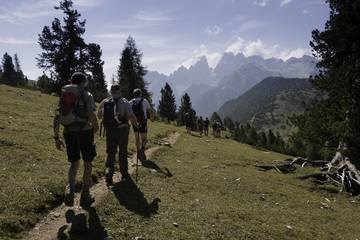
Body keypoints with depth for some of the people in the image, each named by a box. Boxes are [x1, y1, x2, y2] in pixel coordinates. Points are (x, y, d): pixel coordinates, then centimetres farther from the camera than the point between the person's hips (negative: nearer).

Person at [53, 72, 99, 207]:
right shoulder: (87, 95, -3)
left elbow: (56, 118, 5)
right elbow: (90, 114, -19)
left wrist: (56, 138, 9)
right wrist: (96, 126, 1)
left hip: (69, 133, 4)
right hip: (85, 132, -4)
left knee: (74, 164, 16)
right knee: (87, 164, 11)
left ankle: (70, 187, -11)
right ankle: (85, 195, 14)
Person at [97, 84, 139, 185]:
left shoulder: (104, 102, 0)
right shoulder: (124, 102, -9)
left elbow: (99, 116, 11)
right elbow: (131, 116, -16)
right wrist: (136, 125, 2)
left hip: (109, 130, 2)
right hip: (122, 130, -2)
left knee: (110, 152, 7)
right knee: (123, 152, 12)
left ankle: (108, 170, -16)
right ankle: (124, 174, 23)